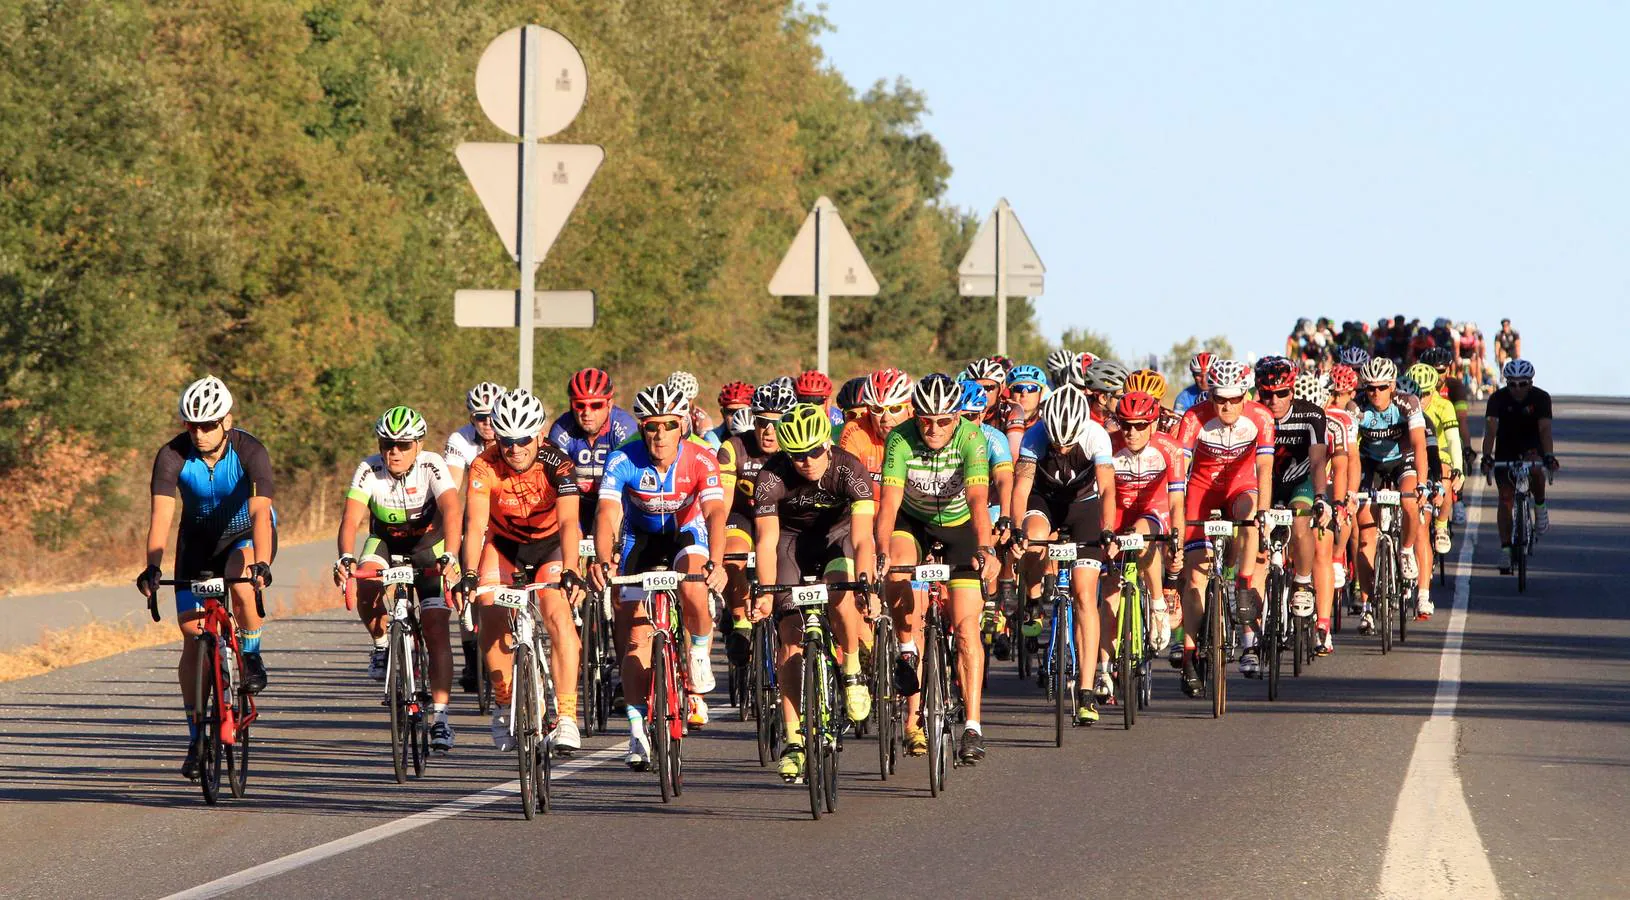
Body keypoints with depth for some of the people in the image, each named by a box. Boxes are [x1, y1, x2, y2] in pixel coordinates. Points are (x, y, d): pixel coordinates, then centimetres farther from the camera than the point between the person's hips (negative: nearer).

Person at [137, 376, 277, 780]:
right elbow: (161, 514, -33)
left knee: (242, 585, -36)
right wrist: (152, 568, -49)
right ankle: (197, 738, 5)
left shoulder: (250, 451, -27)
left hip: (247, 535, -2)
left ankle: (251, 656, -6)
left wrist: (261, 564, -54)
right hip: (199, 539, 2)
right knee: (192, 636, -5)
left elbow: (260, 511, -39)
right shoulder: (173, 455, -23)